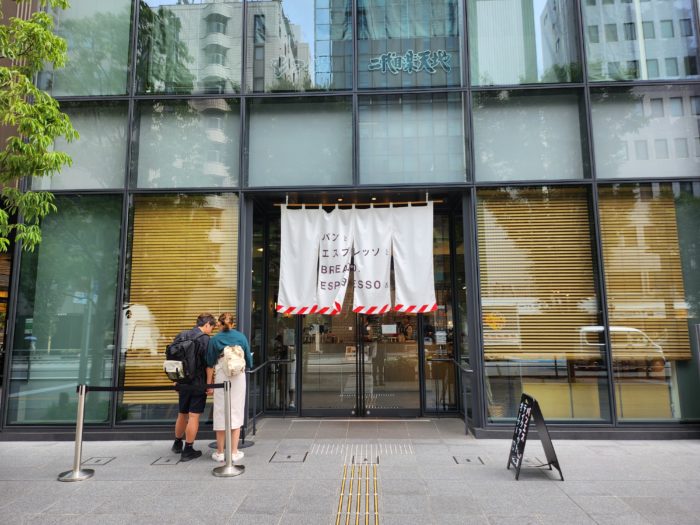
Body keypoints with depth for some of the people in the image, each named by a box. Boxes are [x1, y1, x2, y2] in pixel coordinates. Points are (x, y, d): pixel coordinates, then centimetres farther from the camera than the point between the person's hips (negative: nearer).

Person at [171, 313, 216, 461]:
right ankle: (188, 450, 7)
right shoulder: (205, 339, -13)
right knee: (194, 416, 2)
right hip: (198, 383, -6)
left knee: (182, 414, 20)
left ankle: (177, 444, 36)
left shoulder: (181, 336, 5)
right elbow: (208, 364, -16)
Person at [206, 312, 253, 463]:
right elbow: (249, 360, 5)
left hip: (221, 377, 0)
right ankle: (234, 452, 9)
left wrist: (209, 382, 6)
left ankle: (220, 452, 16)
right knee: (236, 413, 7)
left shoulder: (214, 339, 0)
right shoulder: (241, 337, 1)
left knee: (221, 413, 8)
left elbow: (210, 364, 0)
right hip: (238, 377, 0)